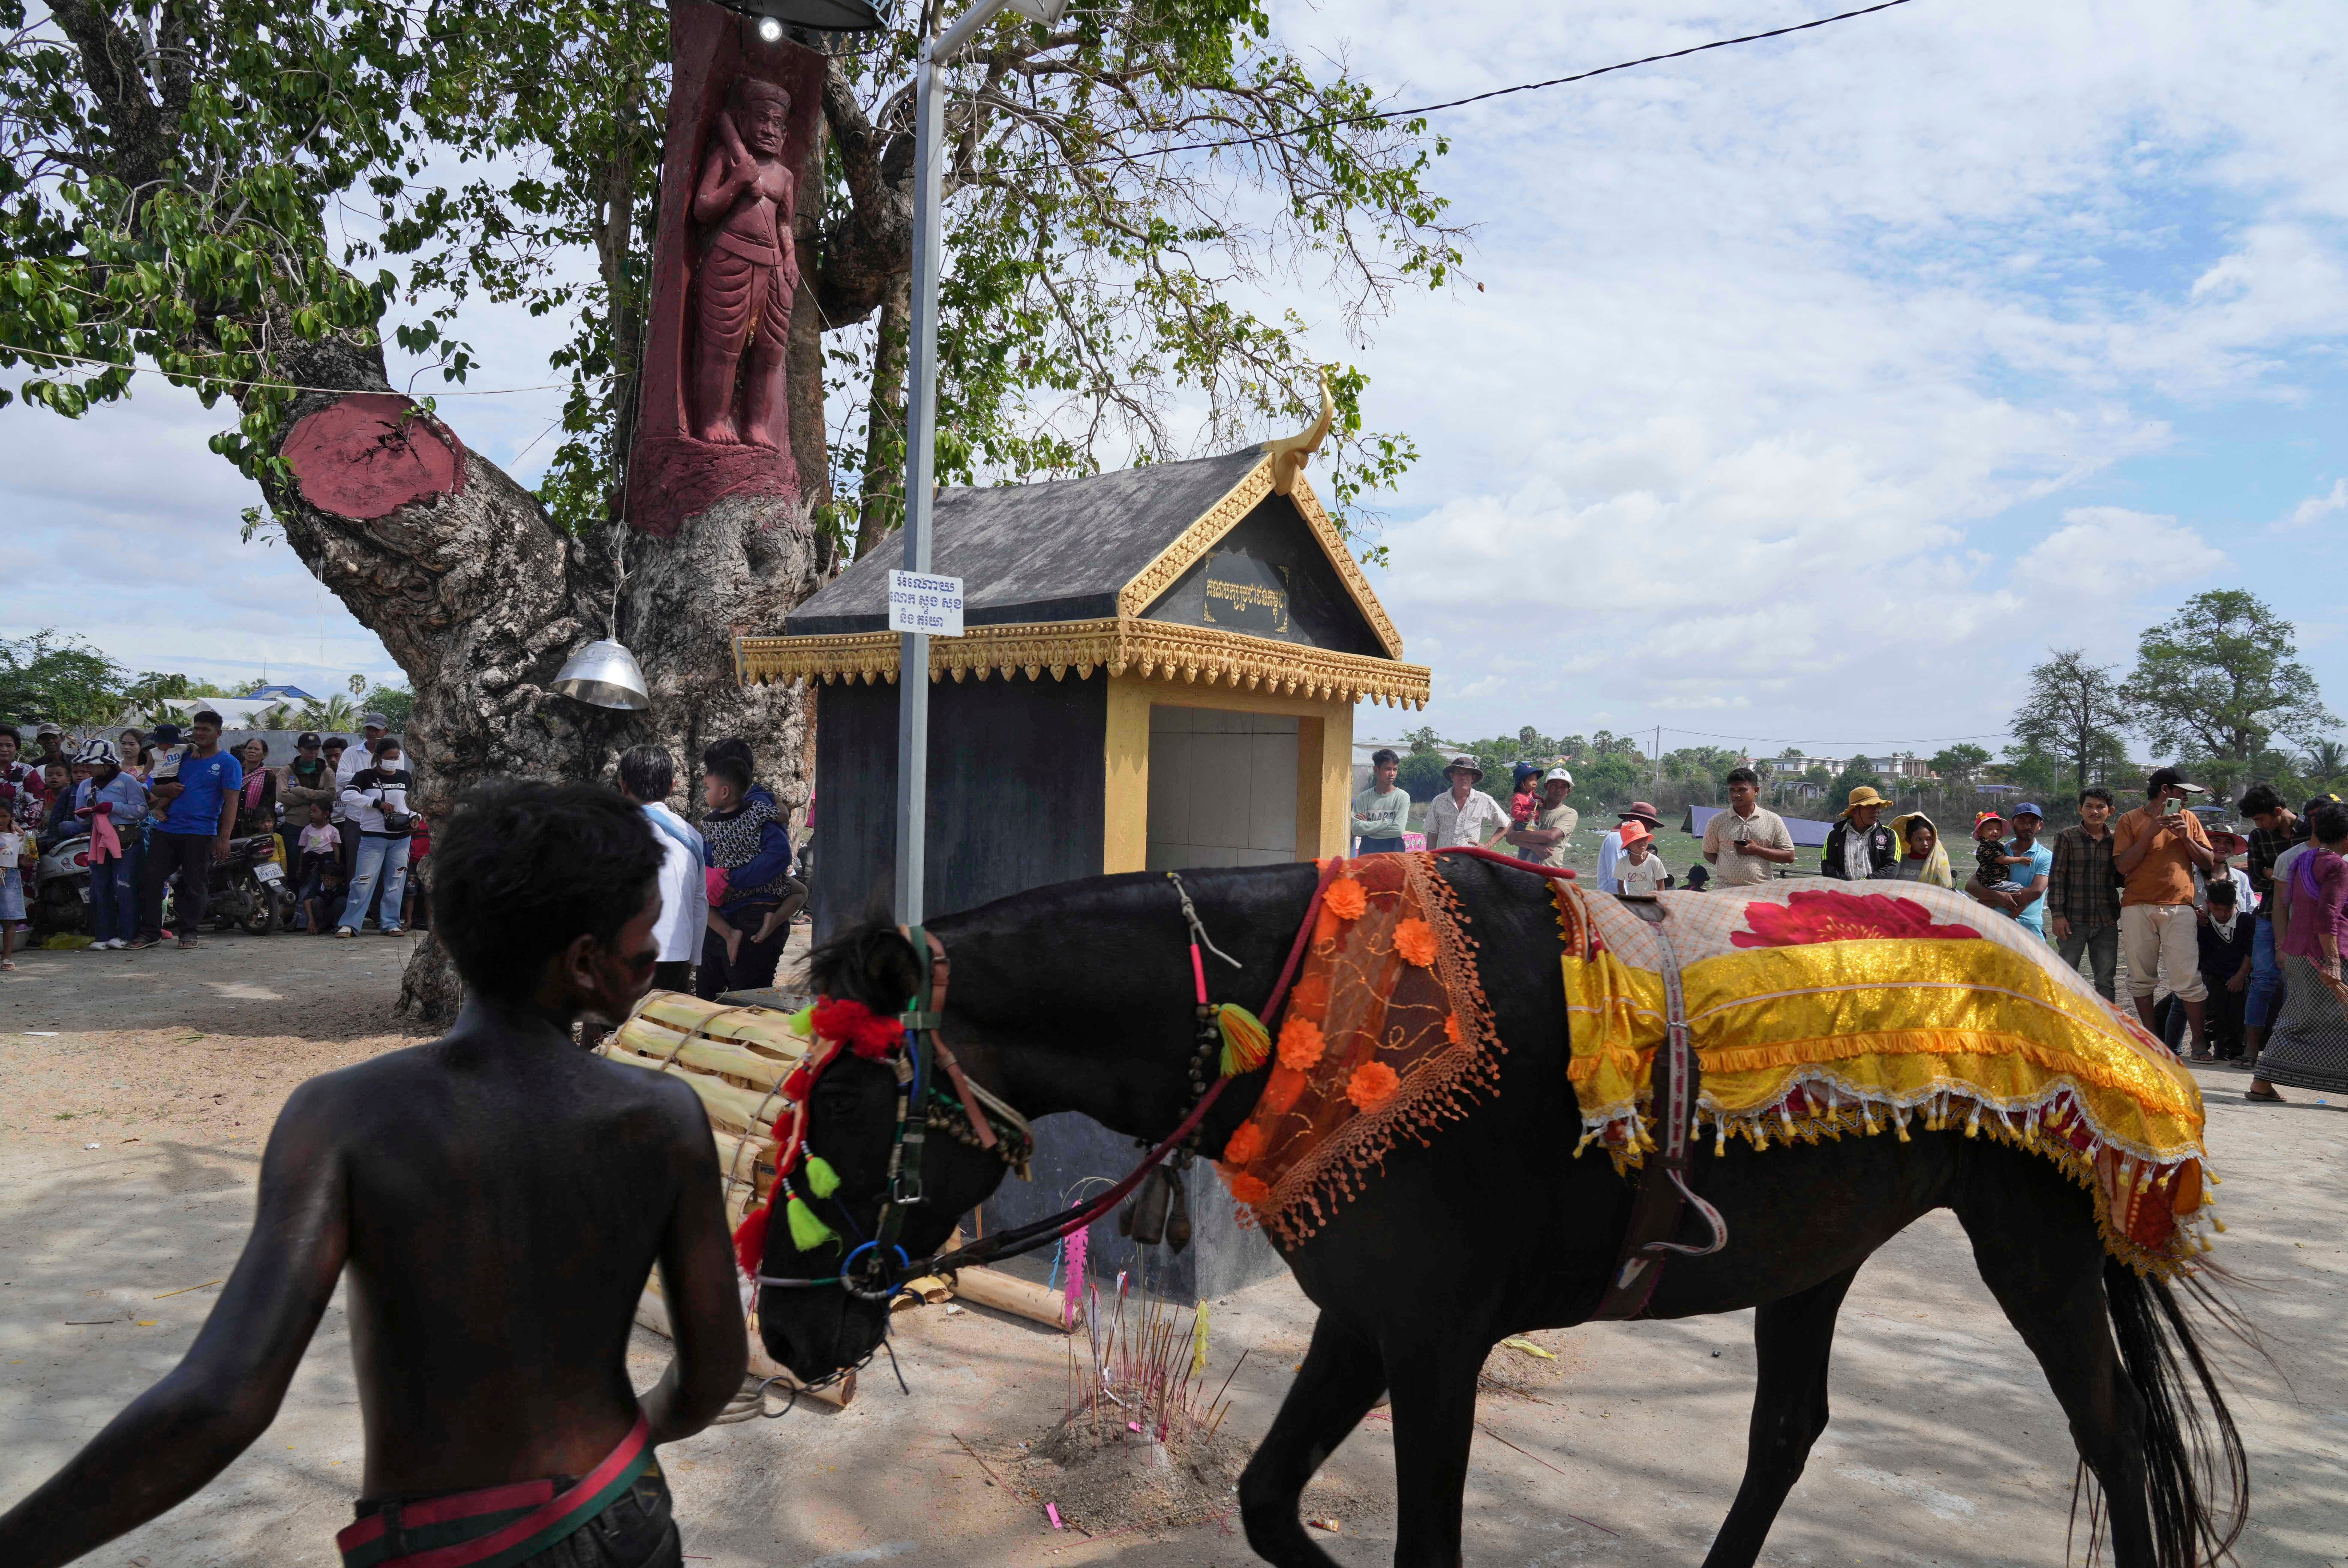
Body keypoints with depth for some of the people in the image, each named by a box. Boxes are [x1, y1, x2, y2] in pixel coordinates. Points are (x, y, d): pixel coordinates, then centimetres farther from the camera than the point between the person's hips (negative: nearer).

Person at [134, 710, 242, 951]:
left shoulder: (228, 764, 1)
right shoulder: (183, 758, 16)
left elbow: (231, 802, -6)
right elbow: (154, 791, 23)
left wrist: (224, 838, -15)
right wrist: (166, 790, -3)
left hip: (200, 834, -5)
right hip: (166, 830, 5)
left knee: (194, 885, 0)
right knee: (150, 879, 0)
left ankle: (189, 932, 10)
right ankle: (150, 931, 6)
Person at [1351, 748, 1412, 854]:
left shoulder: (1402, 797, -2)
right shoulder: (1364, 798, 4)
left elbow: (1399, 830, -13)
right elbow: (1356, 828, -8)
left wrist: (1368, 827, -7)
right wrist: (1385, 823, -12)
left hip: (1394, 853, -2)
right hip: (1367, 854, 2)